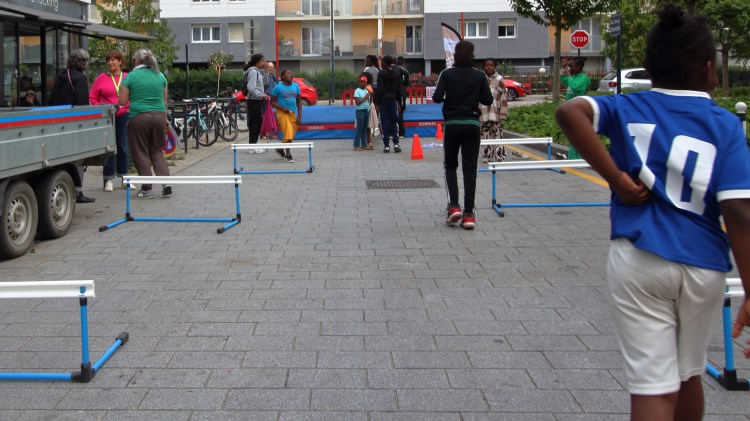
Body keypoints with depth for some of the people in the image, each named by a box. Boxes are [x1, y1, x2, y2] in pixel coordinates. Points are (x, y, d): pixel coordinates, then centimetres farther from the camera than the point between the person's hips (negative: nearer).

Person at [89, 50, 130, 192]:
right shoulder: (102, 78, 2)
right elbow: (92, 97, 5)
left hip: (123, 116, 1)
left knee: (123, 148, 8)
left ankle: (124, 178, 18)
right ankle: (109, 180, 5)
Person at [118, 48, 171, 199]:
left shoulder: (131, 76, -4)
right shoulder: (160, 76, 8)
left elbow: (122, 102, -2)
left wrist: (122, 89, 16)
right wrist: (165, 118, 25)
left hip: (139, 118, -4)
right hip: (159, 116, 4)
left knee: (141, 153, 5)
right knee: (157, 151, 14)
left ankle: (147, 189, 6)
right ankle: (166, 183, 2)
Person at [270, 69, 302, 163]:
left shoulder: (296, 86, 7)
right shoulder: (278, 87, -5)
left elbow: (299, 101, 11)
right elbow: (272, 101, -2)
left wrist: (299, 115, 4)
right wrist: (282, 108, -17)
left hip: (293, 113, 5)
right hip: (282, 112, -5)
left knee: (291, 135, 8)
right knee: (288, 134, -16)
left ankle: (280, 149, 32)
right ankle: (288, 155, -8)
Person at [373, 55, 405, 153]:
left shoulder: (381, 73, -8)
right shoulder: (397, 73, 6)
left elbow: (379, 89, -12)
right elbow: (399, 89, 7)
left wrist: (376, 102, -7)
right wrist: (399, 102, 13)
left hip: (383, 100, -3)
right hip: (393, 100, 3)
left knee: (384, 123, 0)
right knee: (394, 121, 8)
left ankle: (386, 146, 0)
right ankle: (396, 144, -2)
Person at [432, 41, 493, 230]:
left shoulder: (447, 74, -4)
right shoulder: (479, 76, 0)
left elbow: (437, 98, -12)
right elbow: (488, 100, -1)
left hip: (452, 124, -1)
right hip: (472, 124, 1)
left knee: (450, 165, 15)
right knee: (470, 168, 3)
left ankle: (454, 205, -1)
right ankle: (468, 214, 0)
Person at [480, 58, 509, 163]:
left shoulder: (499, 80, 0)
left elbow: (504, 98, -3)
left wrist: (503, 115, -8)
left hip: (496, 114, -3)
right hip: (484, 115, 3)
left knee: (498, 135, -3)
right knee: (486, 135, 6)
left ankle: (499, 156, 1)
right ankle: (487, 156, 15)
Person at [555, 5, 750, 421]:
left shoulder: (628, 108, 3)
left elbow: (569, 111, -18)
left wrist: (615, 177, -13)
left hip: (638, 260, -1)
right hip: (702, 266, 1)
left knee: (654, 387, 2)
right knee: (687, 375, 23)